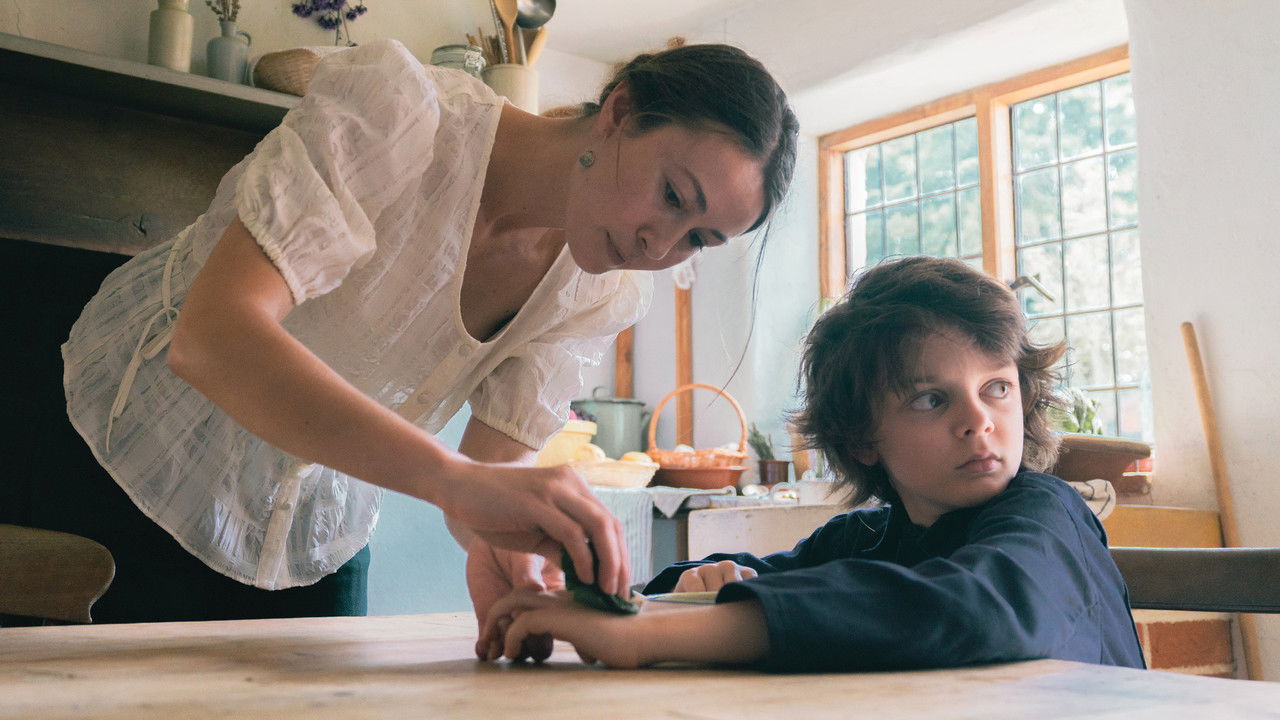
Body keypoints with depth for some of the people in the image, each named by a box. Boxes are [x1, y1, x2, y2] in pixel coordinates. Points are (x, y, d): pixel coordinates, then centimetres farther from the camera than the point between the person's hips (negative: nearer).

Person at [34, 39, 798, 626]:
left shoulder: (602, 294, -12)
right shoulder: (399, 112, -30)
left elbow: (496, 465, -14)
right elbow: (212, 337, -41)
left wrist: (496, 545, -38)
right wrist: (460, 480, -51)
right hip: (139, 457, -4)